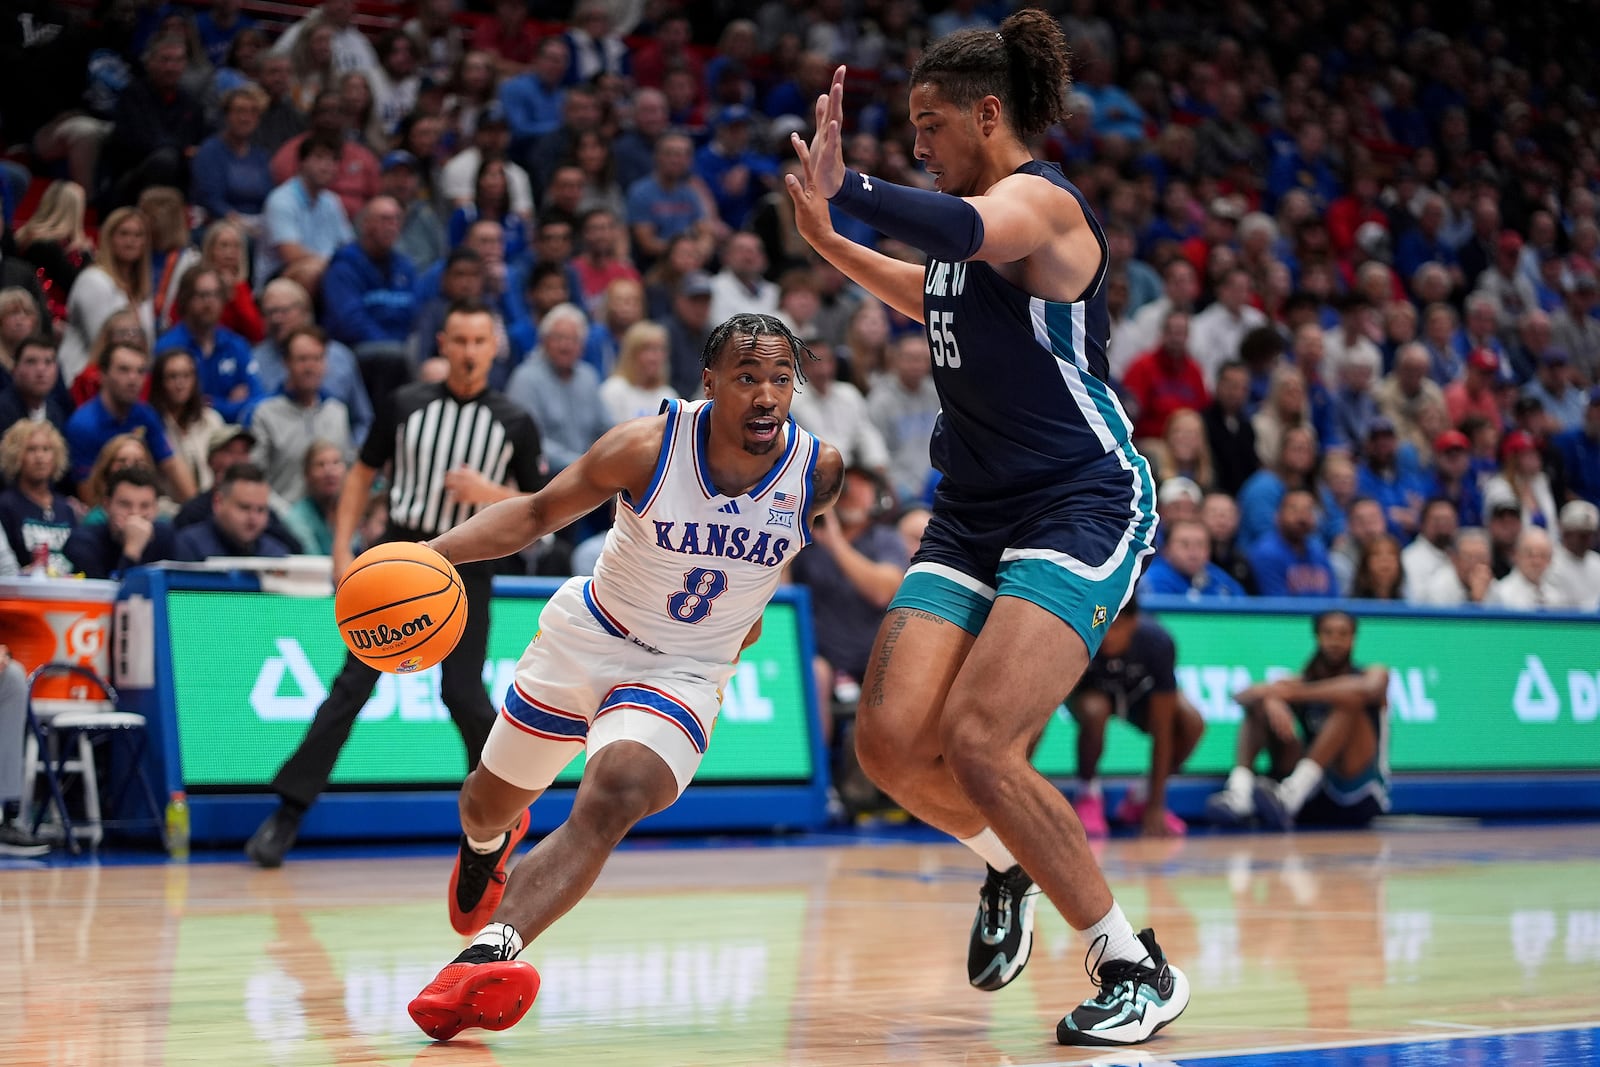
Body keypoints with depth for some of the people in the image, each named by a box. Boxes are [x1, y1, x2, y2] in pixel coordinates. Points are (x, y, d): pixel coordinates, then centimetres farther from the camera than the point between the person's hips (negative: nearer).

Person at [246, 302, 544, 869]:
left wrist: (490, 493, -14)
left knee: (463, 694, -6)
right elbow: (362, 474, 10)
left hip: (466, 571, -1)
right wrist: (342, 551, 1)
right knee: (353, 684, -5)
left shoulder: (515, 423, 1)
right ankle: (287, 813, -4)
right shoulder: (403, 404, 2)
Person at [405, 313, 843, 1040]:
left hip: (684, 672, -1)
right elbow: (538, 512, -12)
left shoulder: (818, 473, -16)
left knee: (614, 798, -30)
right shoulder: (647, 447, -22)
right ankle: (486, 843, 59)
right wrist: (433, 552, -25)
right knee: (493, 799, 19)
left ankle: (485, 956, -43)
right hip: (586, 638, 1)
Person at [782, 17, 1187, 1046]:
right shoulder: (980, 216, 15)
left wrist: (838, 184, -28)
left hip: (1083, 508, -8)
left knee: (975, 739, -22)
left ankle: (1139, 966, -8)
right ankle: (1008, 866, 25)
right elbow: (935, 295, 38)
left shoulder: (1039, 200, -13)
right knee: (891, 741, -7)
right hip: (974, 516, 8)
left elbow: (958, 232, -37)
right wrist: (826, 238, 30)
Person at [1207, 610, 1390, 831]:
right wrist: (1269, 699, -31)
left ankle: (1290, 795, -43)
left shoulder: (1374, 675, 6)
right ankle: (1239, 791, -33)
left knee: (1350, 699, -25)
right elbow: (1241, 696, -7)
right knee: (1259, 705, -8)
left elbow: (1368, 690, -22)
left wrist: (1300, 693, -32)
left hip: (1359, 794, -3)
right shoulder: (1298, 682, 12)